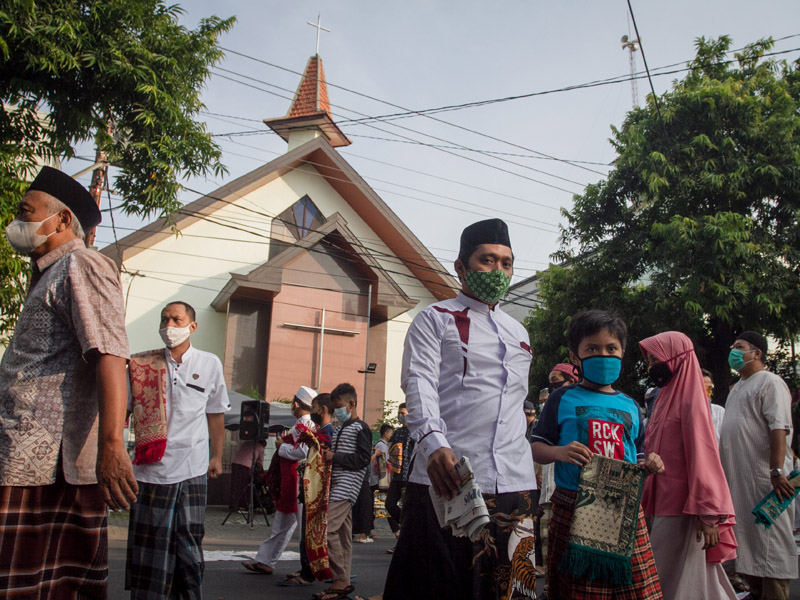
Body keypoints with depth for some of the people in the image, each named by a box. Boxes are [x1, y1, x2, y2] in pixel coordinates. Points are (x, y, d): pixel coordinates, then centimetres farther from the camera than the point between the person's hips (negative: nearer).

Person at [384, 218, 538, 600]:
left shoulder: (519, 334, 24)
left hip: (514, 484, 5)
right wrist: (433, 442, -26)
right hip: (446, 478, -5)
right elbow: (419, 384, -9)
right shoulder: (435, 320, 6)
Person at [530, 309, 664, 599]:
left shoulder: (630, 407, 15)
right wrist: (560, 452, -17)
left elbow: (636, 461, 21)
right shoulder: (563, 399, 3)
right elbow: (535, 448, 2)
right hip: (574, 509, -3)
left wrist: (649, 465, -1)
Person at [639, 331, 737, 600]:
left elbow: (702, 456, -18)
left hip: (682, 511, -8)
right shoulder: (668, 396, 15)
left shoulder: (690, 400, -11)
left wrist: (707, 514, -22)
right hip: (665, 505, 8)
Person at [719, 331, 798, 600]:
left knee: (770, 542, -6)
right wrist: (722, 470, 19)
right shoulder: (737, 388, 21)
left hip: (763, 478, -9)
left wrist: (777, 470, -26)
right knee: (747, 539, 13)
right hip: (738, 478, 9)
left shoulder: (770, 383, -7)